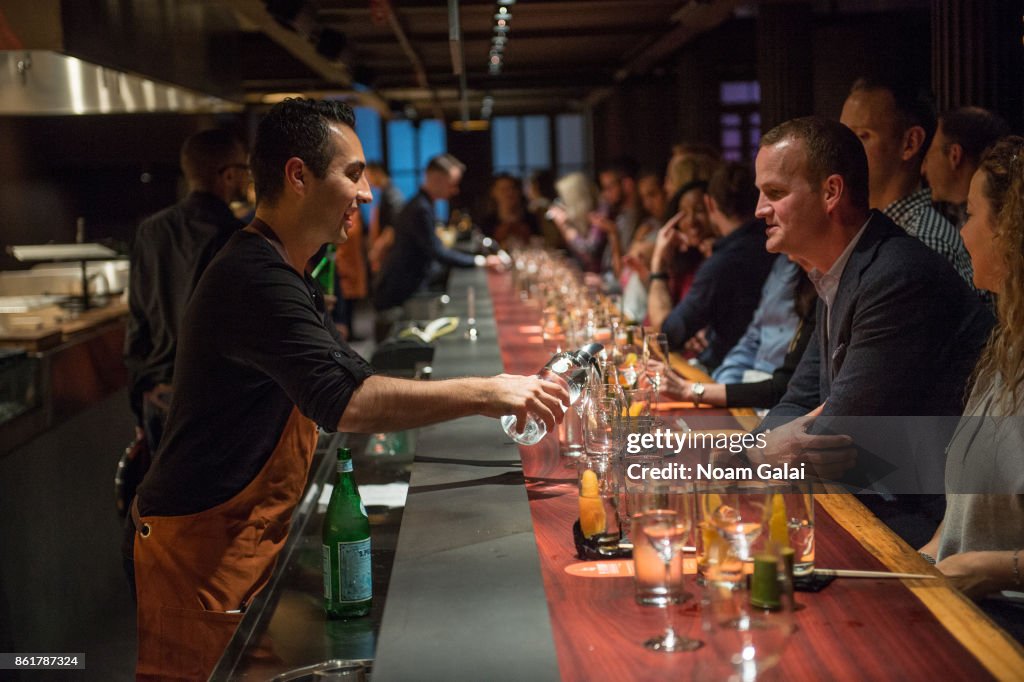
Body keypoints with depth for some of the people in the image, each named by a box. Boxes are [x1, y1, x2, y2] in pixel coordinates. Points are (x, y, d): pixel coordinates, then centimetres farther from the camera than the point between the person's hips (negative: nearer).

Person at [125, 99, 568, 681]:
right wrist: (482, 394, -29)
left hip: (245, 543, 10)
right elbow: (343, 402, -33)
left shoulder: (285, 278, 14)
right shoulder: (254, 278, -22)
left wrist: (493, 394, 7)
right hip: (201, 550, -10)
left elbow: (359, 380, 18)